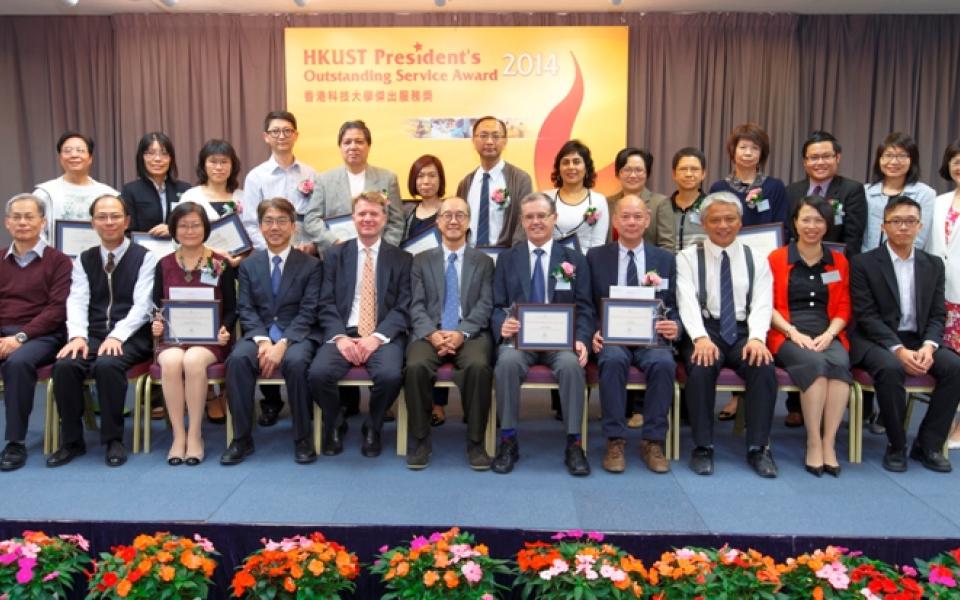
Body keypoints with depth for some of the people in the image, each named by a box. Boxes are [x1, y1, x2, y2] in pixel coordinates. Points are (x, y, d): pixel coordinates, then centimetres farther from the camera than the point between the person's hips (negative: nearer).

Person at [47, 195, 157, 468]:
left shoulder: (144, 257, 2)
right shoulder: (84, 259, 14)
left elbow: (142, 305, -7)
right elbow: (77, 301, 3)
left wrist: (117, 335, -22)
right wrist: (78, 336, -16)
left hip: (130, 337, -3)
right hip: (93, 335, 4)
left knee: (107, 365, -34)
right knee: (64, 365, -26)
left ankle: (114, 440, -16)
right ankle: (72, 441, -8)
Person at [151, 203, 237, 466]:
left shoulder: (221, 264, 4)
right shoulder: (164, 265, 11)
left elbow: (230, 309, 5)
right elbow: (156, 308, 13)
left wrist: (224, 330, -13)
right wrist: (156, 324, -8)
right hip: (172, 337, 2)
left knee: (193, 360, -34)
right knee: (171, 361, -32)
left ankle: (195, 435, -19)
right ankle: (178, 435, -20)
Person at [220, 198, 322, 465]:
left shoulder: (311, 265, 4)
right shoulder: (248, 265, 13)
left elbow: (307, 312, -5)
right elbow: (246, 310, 4)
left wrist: (282, 344, -19)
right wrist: (263, 340, -16)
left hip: (297, 334, -2)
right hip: (259, 333, 2)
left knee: (295, 361, -36)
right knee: (238, 358, -30)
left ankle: (302, 438, -18)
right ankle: (242, 438, -18)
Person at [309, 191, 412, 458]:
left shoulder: (402, 259, 11)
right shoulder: (334, 255, 14)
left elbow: (403, 308, 1)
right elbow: (326, 304, 6)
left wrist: (377, 337, -15)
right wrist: (340, 337, -12)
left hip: (384, 336, -1)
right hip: (343, 333, 1)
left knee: (390, 375, -32)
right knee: (319, 372, -28)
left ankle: (372, 428, 2)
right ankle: (335, 424, 6)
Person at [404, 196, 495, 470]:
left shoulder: (483, 261, 14)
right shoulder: (422, 260, 15)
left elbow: (485, 306, 2)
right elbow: (416, 305, 5)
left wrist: (462, 333, -16)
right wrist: (432, 333, -15)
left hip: (470, 333, 0)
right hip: (430, 333, 1)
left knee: (479, 366, -33)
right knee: (416, 366, -31)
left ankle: (475, 442, -16)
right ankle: (421, 440, -12)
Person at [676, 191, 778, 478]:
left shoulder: (756, 260, 13)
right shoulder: (688, 257, 7)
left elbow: (761, 304, 1)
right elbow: (687, 301, -8)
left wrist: (757, 338, -19)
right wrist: (701, 337, -25)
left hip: (743, 332, 2)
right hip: (704, 331, -2)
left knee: (764, 366, -29)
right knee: (701, 368, -33)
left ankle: (759, 448, -15)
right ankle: (702, 447, -18)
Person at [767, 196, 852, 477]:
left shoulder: (839, 261, 16)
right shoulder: (776, 258, 8)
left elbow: (843, 308, 13)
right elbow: (767, 305, 3)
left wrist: (828, 334, -7)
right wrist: (794, 332, -11)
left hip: (827, 335, 2)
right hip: (787, 335, -2)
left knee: (840, 363, -31)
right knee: (814, 364, -33)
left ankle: (829, 442, -26)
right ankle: (814, 442, -25)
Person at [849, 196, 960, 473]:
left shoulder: (933, 265, 11)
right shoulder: (864, 263, -3)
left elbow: (937, 314, 7)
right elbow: (866, 316, -10)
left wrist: (928, 346, -14)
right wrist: (899, 350, -22)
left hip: (919, 340, 5)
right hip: (877, 340, -4)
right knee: (891, 368, -35)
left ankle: (928, 444, -7)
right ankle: (896, 446, -15)